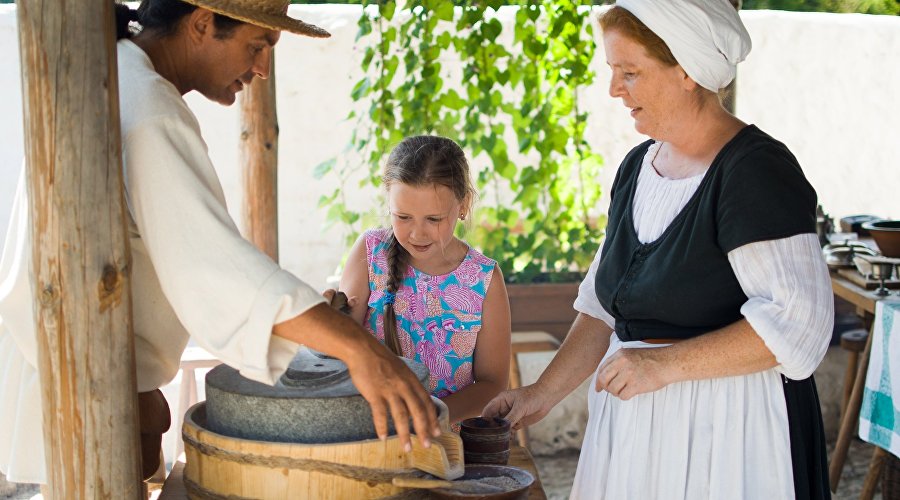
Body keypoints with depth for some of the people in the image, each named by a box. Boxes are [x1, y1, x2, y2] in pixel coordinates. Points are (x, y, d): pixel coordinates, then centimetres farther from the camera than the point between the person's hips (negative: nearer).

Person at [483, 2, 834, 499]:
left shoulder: (755, 169, -16)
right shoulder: (637, 166, 9)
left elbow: (798, 320, -22)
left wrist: (666, 363, -22)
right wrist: (544, 392, 5)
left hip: (728, 427, -7)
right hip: (634, 420, 7)